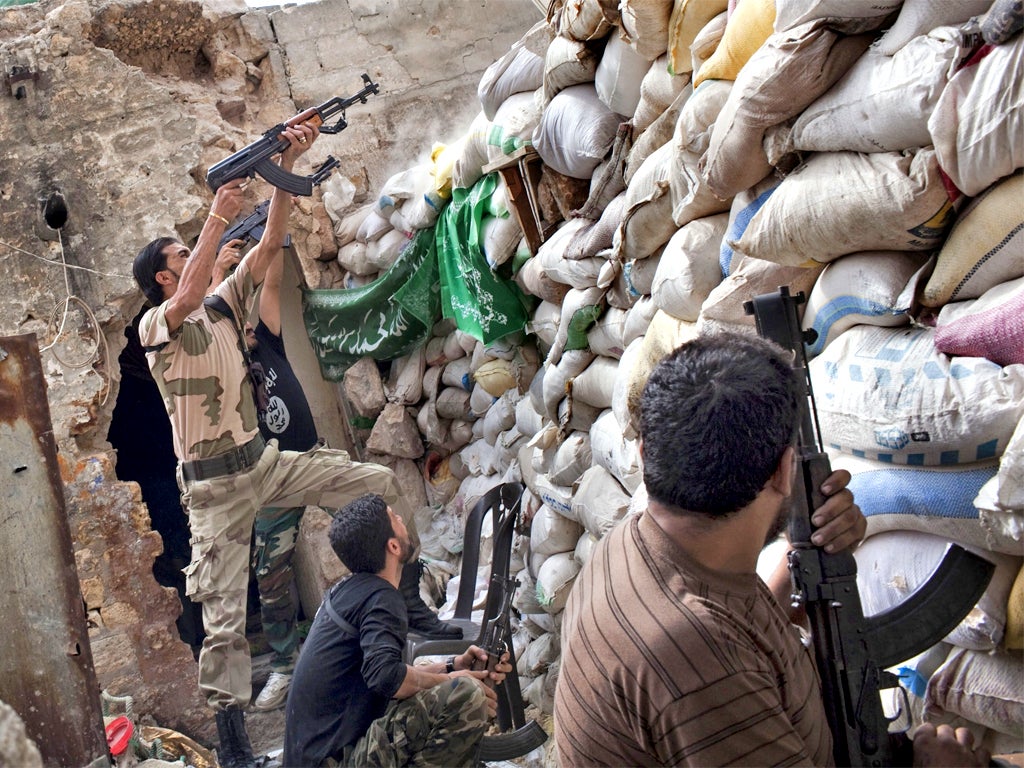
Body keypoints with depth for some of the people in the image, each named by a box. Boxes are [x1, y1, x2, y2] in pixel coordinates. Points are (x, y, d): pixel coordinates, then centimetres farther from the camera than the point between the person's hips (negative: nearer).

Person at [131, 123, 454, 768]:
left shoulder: (225, 305, 7)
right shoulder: (156, 327, -10)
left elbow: (271, 245, 1)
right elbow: (187, 299, -34)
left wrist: (286, 165, -9)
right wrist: (219, 215, -35)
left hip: (265, 460, 6)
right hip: (216, 485, -6)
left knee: (381, 484, -3)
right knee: (224, 617, -5)